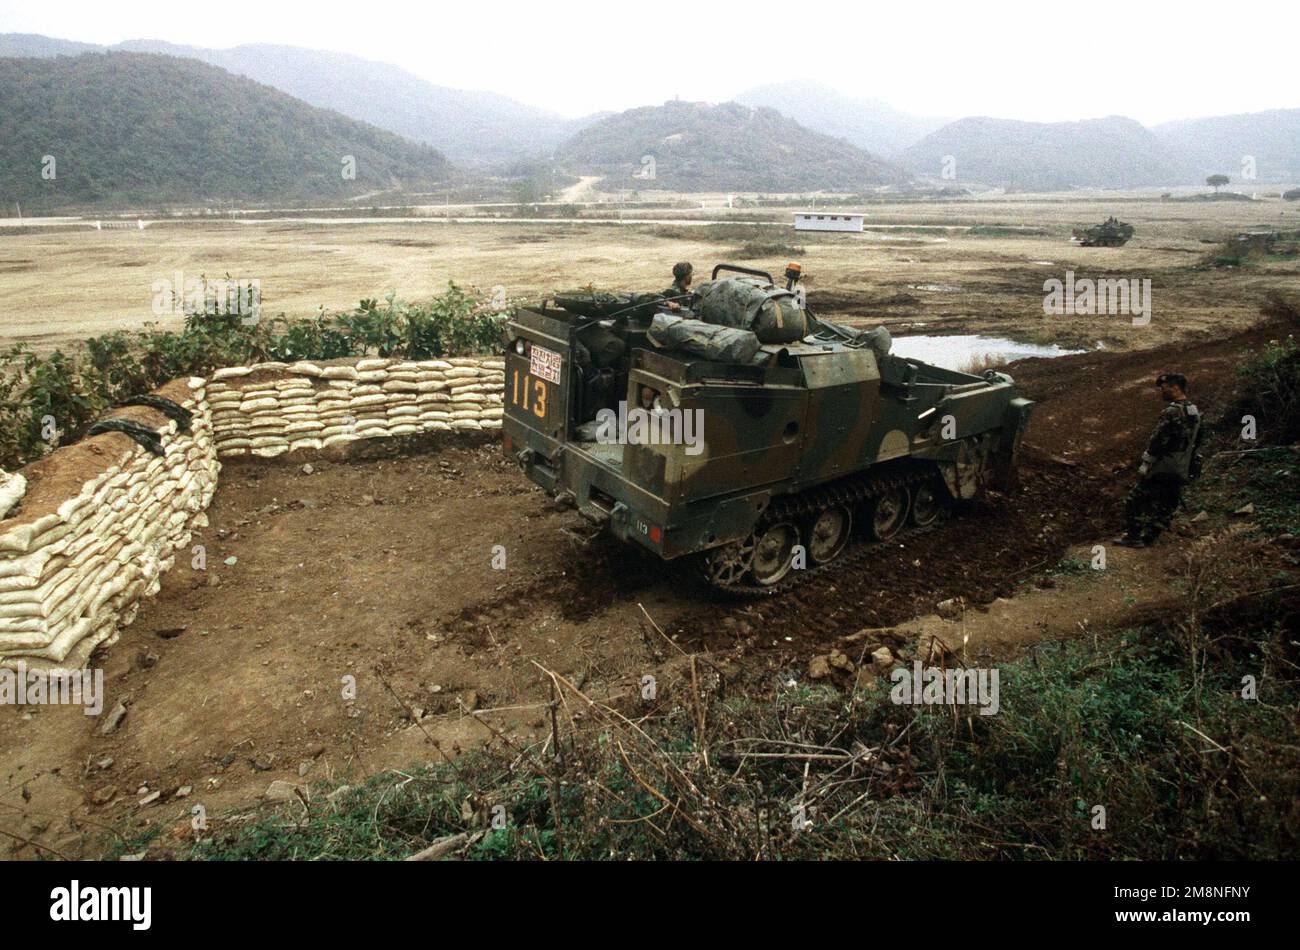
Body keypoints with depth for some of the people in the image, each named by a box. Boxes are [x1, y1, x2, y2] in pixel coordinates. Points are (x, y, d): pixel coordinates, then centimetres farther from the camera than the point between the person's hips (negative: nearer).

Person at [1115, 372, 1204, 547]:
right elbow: (1196, 445, 18)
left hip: (1162, 469, -9)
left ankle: (1133, 537, 1)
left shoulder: (1172, 412, -17)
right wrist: (1194, 469, 24)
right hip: (1183, 472, 9)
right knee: (1166, 506, 13)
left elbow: (1157, 441, -19)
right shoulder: (1195, 413, 12)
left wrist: (1144, 465, -14)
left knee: (1135, 500, 0)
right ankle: (1149, 537, 17)